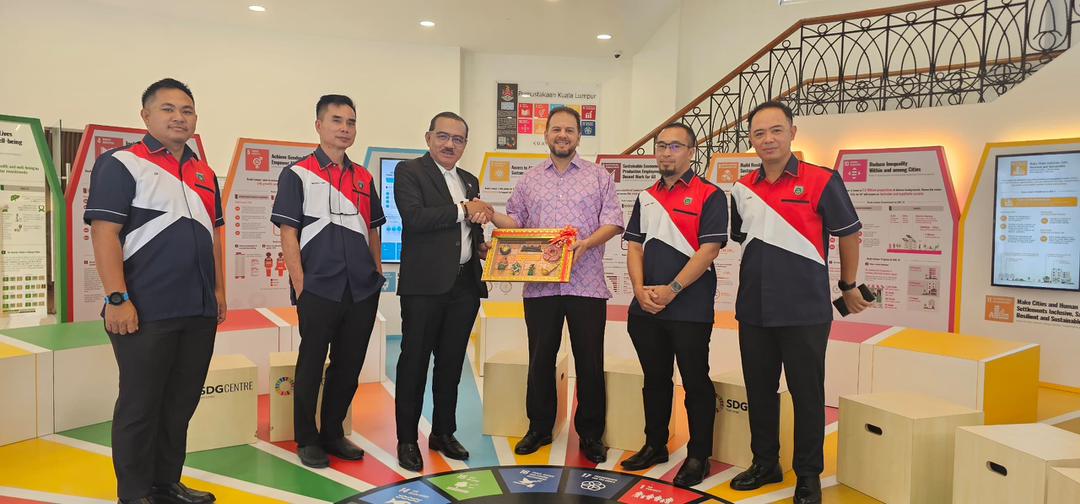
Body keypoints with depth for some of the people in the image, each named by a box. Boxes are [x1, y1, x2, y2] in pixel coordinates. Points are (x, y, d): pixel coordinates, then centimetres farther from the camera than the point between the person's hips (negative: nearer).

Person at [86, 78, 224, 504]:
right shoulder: (120, 164, -4)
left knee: (181, 403, 13)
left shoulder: (204, 174, 16)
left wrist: (219, 291, 14)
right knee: (141, 404, 4)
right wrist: (117, 299, -17)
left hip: (199, 311, 7)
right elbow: (104, 233, -11)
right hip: (146, 311, -6)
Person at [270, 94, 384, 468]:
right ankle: (307, 440, 22)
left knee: (349, 366, 12)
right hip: (318, 291, -5)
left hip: (362, 291, 5)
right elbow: (288, 234, -6)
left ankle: (332, 433, 28)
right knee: (312, 365, 6)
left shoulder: (363, 178, 13)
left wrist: (377, 271, 10)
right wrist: (300, 284, -12)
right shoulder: (297, 174, -2)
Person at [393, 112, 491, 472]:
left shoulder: (470, 181, 18)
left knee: (451, 362, 14)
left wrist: (481, 244, 7)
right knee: (414, 362, 3)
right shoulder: (409, 172, -2)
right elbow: (414, 217, -18)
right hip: (425, 285, -6)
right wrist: (463, 209, -15)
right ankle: (407, 439, 16)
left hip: (465, 284, 6)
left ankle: (443, 432, 27)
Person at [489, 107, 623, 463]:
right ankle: (539, 428, 25)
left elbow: (613, 221, 0)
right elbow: (516, 222, 15)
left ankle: (590, 434, 18)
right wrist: (492, 216, -6)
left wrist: (587, 243, -17)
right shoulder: (529, 180, 14)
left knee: (590, 362, 3)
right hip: (539, 284, 2)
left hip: (586, 284, -2)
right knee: (540, 359, 9)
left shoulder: (598, 177, 8)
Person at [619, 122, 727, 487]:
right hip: (646, 308, 6)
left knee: (695, 382, 3)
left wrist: (672, 289, -17)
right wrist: (640, 289, -6)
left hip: (690, 309, -5)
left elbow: (708, 249, -12)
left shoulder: (709, 195, -3)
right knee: (655, 379, 15)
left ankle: (698, 457, 15)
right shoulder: (646, 197, 15)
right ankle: (654, 445, 29)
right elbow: (635, 247, 10)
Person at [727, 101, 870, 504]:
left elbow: (849, 234, 2)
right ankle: (765, 463, 30)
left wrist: (848, 286, 9)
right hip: (753, 311, 5)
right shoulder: (743, 189, 6)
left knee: (807, 394, 5)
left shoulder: (821, 181, -6)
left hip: (805, 312, -4)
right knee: (759, 391, 13)